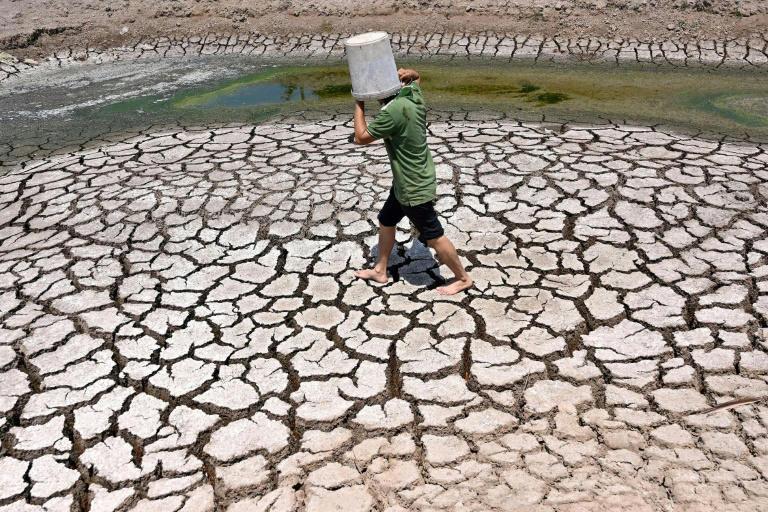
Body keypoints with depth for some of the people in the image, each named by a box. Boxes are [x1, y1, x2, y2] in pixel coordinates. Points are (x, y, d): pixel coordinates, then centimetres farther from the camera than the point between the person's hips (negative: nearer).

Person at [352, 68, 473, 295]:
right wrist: (409, 74, -4)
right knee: (385, 222, 21)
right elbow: (416, 78, 21)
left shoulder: (394, 110, -30)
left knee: (434, 237, 5)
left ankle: (463, 278, 22)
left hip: (415, 188, -10)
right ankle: (380, 270, 37)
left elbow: (361, 137, -22)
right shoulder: (413, 95, -4)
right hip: (405, 182, 10)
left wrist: (359, 105, -10)